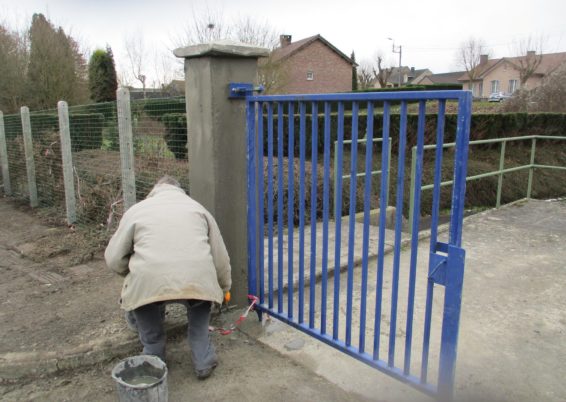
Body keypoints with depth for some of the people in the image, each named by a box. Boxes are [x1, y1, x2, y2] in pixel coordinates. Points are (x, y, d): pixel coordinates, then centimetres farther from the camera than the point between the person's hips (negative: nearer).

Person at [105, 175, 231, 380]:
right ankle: (203, 360, 30)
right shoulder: (196, 206, 25)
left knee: (139, 302, 32)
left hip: (150, 282, -1)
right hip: (197, 280, 1)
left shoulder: (137, 209, 22)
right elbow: (220, 256, 27)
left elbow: (113, 259, 18)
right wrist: (224, 287, 44)